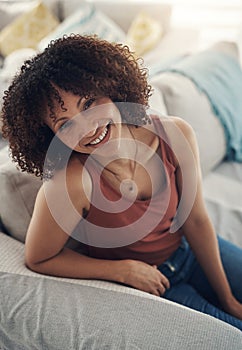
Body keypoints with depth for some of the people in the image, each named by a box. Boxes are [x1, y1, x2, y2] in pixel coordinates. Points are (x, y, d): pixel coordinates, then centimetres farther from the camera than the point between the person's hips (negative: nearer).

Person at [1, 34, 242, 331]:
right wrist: (124, 270, -20)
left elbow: (196, 220, -10)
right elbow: (39, 260, -16)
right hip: (135, 285, -3)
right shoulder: (68, 184, -34)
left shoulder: (175, 135, -22)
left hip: (190, 249, 4)